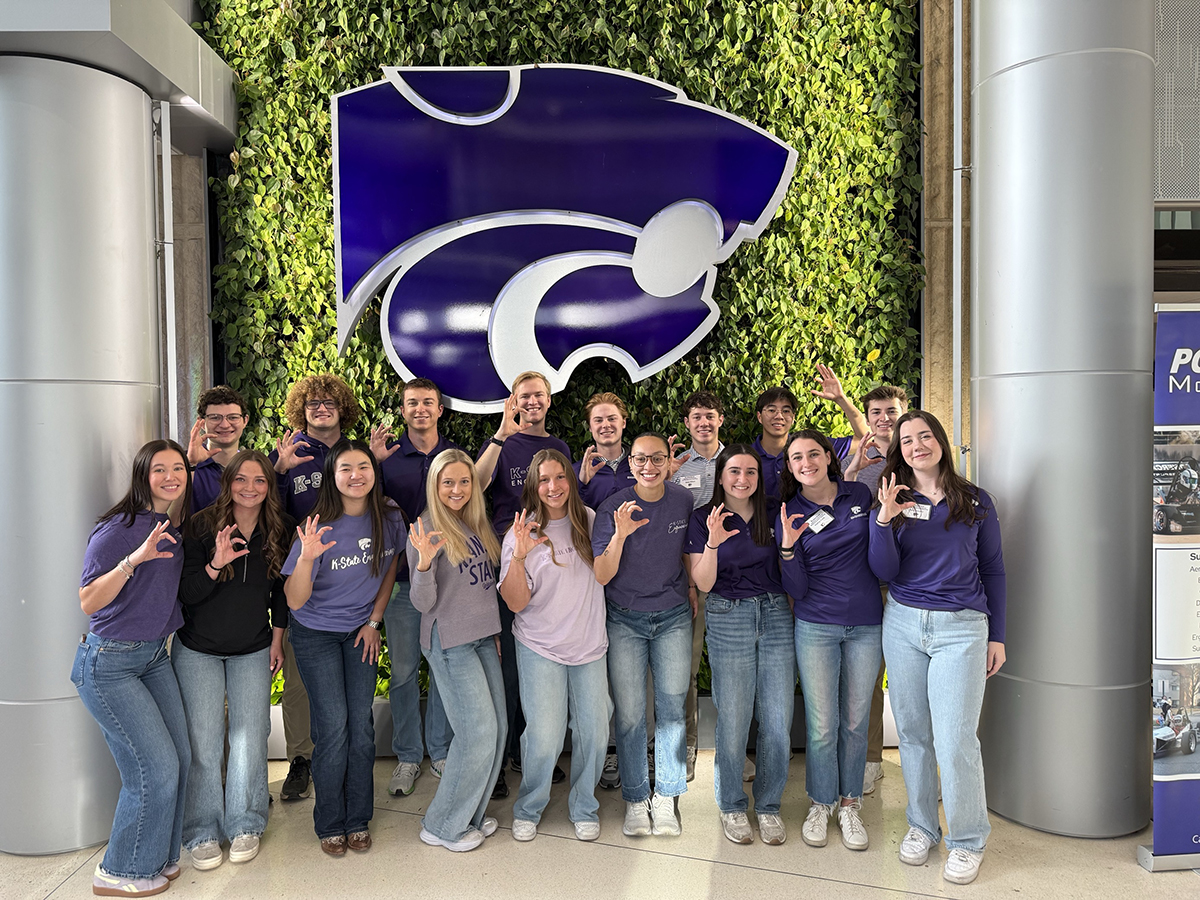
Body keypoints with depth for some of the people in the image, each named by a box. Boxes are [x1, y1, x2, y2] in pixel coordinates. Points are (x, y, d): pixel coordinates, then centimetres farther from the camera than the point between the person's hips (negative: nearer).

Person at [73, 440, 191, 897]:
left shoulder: (178, 530, 5)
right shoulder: (118, 529, -17)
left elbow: (188, 589, 13)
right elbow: (88, 602, -20)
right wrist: (134, 559, -33)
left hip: (155, 655, 7)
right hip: (108, 663, -7)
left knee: (180, 757, 7)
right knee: (156, 768, -5)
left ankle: (157, 857, 27)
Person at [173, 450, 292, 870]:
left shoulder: (280, 530, -4)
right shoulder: (202, 526, -13)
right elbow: (186, 593, -14)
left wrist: (277, 640, 8)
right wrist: (215, 565, -31)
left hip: (253, 650, 2)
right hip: (199, 649, -2)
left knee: (251, 737, 3)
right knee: (204, 741, 2)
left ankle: (244, 825, 21)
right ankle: (203, 832, 18)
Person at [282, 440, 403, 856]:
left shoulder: (389, 520, -11)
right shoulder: (320, 527, -22)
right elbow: (294, 601, -22)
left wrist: (374, 621, 4)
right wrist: (305, 559, -39)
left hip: (360, 632, 3)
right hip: (316, 635, -3)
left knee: (361, 723, 2)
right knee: (333, 725, -5)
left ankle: (359, 820, 19)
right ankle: (330, 824, 14)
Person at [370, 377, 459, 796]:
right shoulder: (387, 457, 3)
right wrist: (373, 463, -14)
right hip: (403, 577, -1)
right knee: (403, 670, 6)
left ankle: (441, 751, 25)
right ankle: (408, 757, 21)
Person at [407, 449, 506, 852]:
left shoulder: (477, 524, 10)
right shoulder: (426, 530, -11)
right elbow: (423, 603, -15)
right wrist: (424, 562, -29)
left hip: (484, 637, 7)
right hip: (450, 642, -7)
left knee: (498, 727, 8)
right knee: (478, 730, -7)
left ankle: (470, 813, 25)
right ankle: (443, 826, 11)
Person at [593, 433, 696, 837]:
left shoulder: (683, 500, -3)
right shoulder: (613, 509, -13)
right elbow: (601, 577, -18)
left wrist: (692, 589, 14)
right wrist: (620, 535, -32)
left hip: (673, 617, 2)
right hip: (624, 620, -2)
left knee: (672, 708, 6)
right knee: (629, 714, 1)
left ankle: (665, 798, 23)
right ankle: (635, 799, 20)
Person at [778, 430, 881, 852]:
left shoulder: (860, 494, 1)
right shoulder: (791, 514, -3)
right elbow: (797, 590, -8)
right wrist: (787, 548, -22)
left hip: (866, 626, 2)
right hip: (816, 629, -1)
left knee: (855, 721, 11)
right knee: (822, 724, 3)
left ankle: (850, 805, 29)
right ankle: (821, 804, 25)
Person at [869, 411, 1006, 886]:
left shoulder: (975, 501, 4)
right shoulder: (892, 503, 5)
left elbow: (993, 570, 10)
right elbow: (884, 573, -2)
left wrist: (996, 635, 7)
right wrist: (885, 521, -15)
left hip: (961, 628, -2)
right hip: (903, 623, 2)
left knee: (955, 739, -4)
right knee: (912, 732, 10)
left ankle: (967, 841, 15)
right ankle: (921, 825, 27)